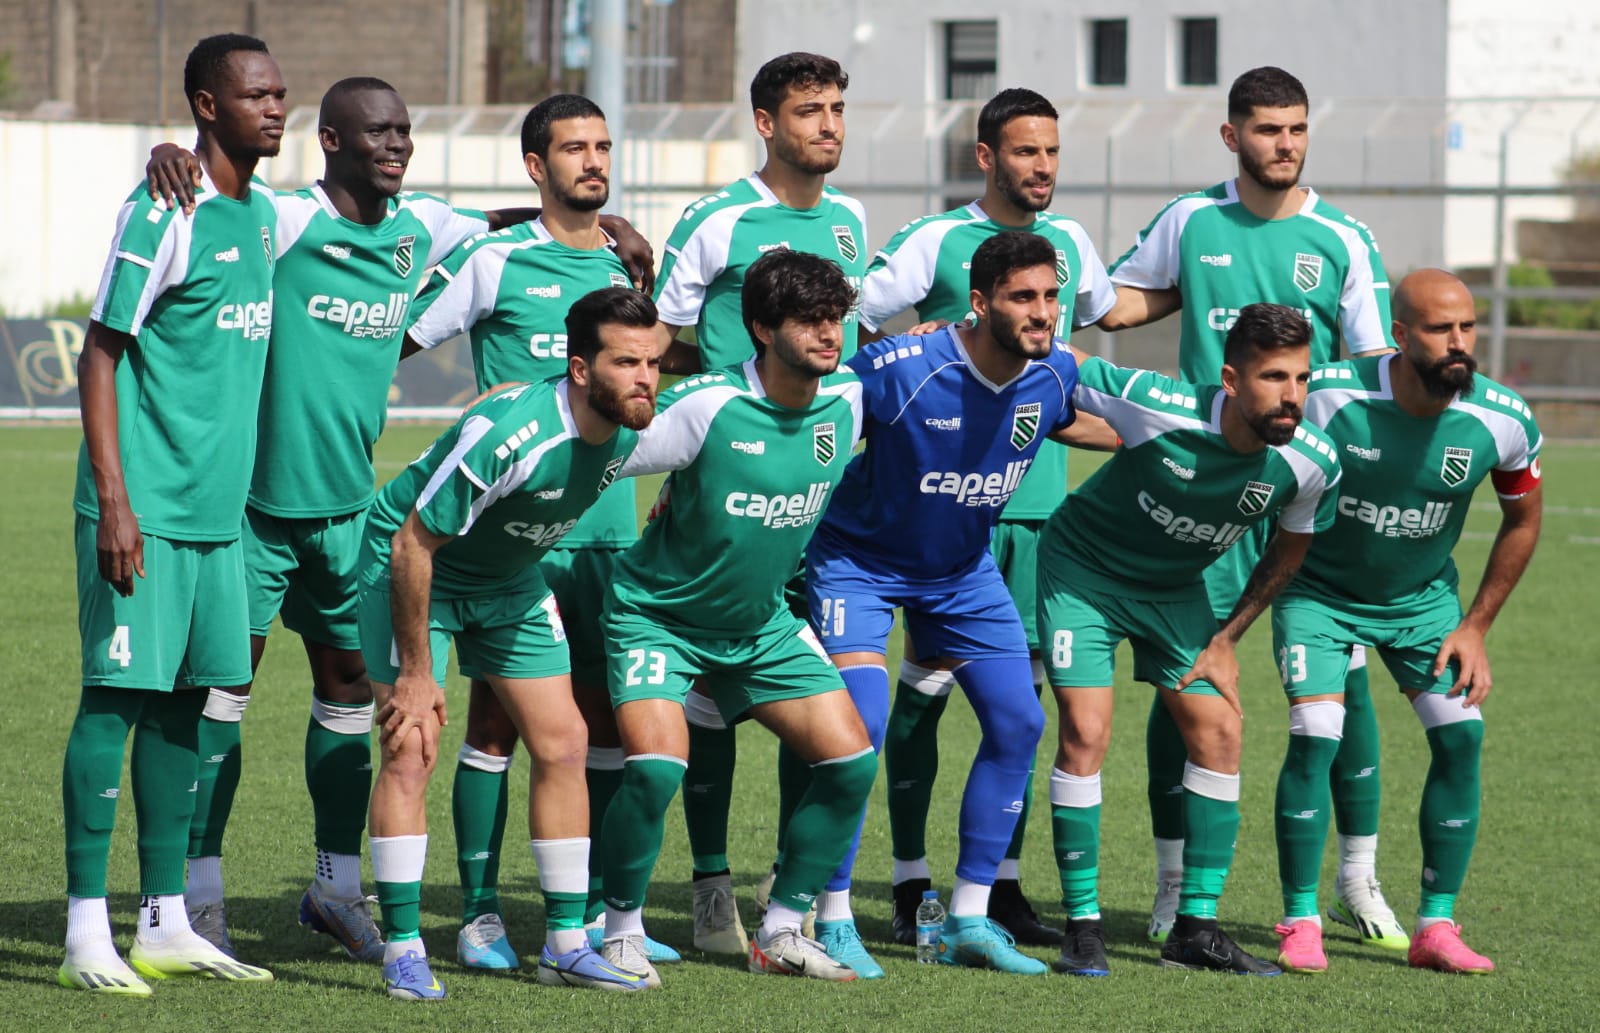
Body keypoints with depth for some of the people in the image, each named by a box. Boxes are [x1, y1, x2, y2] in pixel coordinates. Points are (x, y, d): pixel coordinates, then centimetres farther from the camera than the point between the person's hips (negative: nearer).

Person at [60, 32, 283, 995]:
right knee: (117, 697, -6)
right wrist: (113, 499, -17)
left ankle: (167, 925, 15)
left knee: (186, 700, 10)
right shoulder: (162, 213, -11)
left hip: (218, 509, 8)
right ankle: (89, 933, -3)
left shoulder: (264, 212, 13)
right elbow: (101, 353, -11)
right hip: (144, 507, -8)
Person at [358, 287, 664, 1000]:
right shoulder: (508, 433, -36)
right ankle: (402, 950, -8)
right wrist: (415, 671, -24)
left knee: (562, 745, 2)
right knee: (411, 748, -15)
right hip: (412, 566, -7)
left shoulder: (633, 430, -15)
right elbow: (413, 544, -28)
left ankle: (565, 943, 9)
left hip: (511, 580, 7)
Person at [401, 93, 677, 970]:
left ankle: (597, 912, 14)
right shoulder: (494, 261, -3)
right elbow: (400, 338, 1)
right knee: (498, 711, -4)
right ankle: (479, 911, 2)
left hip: (605, 525, 5)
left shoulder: (626, 264, 12)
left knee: (605, 715, 6)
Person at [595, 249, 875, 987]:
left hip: (761, 622, 6)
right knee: (656, 765, -25)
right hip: (658, 614, -6)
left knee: (850, 760, -3)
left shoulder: (847, 400, -8)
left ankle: (781, 933, 12)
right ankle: (621, 933, -1)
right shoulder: (706, 408, -26)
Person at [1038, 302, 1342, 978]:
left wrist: (1225, 641, 1)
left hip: (1174, 591, 4)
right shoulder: (1156, 407, -34)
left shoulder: (1312, 464, -21)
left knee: (1219, 731, -5)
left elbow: (1288, 548, 0)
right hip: (1083, 569, -4)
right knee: (1086, 731, -14)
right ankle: (1082, 927, -4)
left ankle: (1196, 928, 6)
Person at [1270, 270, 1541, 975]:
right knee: (1315, 736, -18)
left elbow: (1521, 522, 0)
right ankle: (1300, 925, -5)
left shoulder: (1504, 422, -20)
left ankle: (1436, 928, 3)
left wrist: (1475, 628, -1)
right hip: (1321, 591, -3)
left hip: (1424, 597, 3)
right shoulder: (1329, 396, -27)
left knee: (1461, 734, -10)